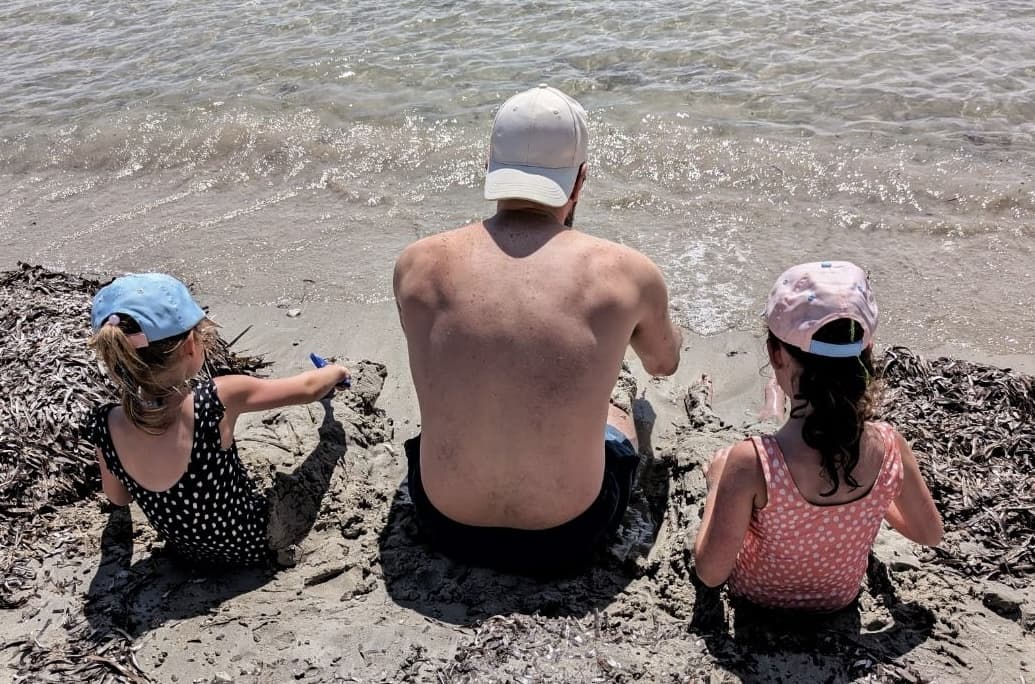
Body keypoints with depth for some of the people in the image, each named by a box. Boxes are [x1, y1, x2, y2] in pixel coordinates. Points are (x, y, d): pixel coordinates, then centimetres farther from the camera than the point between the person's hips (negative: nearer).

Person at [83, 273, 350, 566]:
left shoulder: (104, 427, -20)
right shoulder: (219, 399, -33)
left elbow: (118, 497, 0)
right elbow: (307, 389, -14)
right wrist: (337, 371, 6)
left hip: (188, 552, 4)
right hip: (254, 543, -4)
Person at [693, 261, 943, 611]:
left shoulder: (750, 463, -39)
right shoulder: (890, 447, -27)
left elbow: (710, 572, -25)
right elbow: (930, 534, -6)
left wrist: (716, 485, -12)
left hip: (759, 594, -2)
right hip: (839, 597, 3)